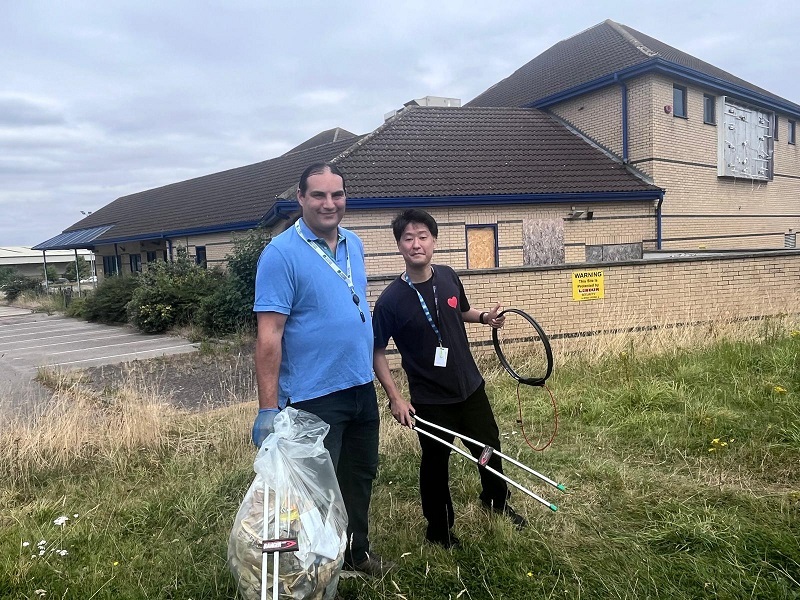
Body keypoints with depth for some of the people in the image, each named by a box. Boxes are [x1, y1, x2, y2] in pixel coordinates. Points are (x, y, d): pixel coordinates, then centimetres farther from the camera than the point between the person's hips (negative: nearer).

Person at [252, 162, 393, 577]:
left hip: (361, 387, 7)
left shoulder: (354, 245, 5)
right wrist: (267, 408, -22)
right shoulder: (281, 253, -16)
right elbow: (269, 335, -20)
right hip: (314, 397, -7)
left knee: (360, 475, 22)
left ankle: (356, 551, 44)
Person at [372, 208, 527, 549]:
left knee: (490, 449, 22)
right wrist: (395, 398, -16)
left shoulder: (448, 277, -5)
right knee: (435, 465, 12)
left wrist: (485, 316, -5)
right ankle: (439, 530, 37)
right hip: (430, 400, -5)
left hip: (470, 387, 5)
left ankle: (496, 503, 51)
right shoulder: (391, 300, -19)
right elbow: (376, 352, -11)